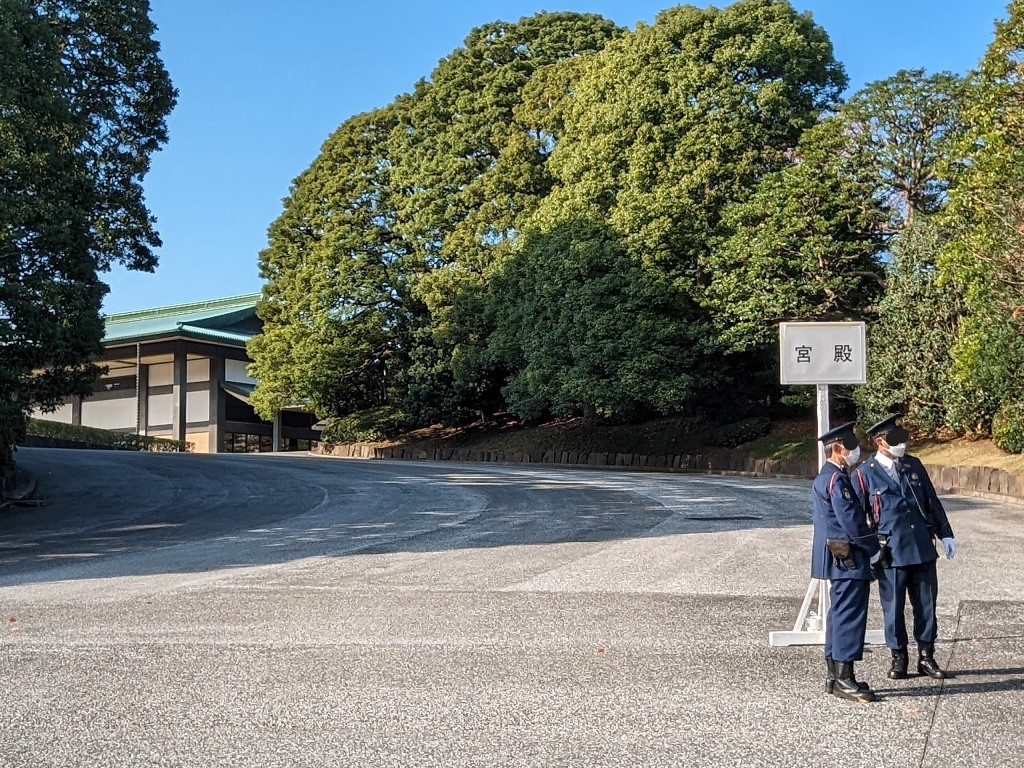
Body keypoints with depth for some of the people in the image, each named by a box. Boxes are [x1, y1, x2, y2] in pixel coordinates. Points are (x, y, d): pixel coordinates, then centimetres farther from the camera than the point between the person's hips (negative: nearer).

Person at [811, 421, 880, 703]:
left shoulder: (826, 477, 16)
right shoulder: (836, 479, -17)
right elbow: (850, 521, -20)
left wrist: (869, 547, 21)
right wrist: (874, 548, -9)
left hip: (839, 560, 11)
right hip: (847, 559, -11)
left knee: (840, 615, 14)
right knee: (850, 615, -8)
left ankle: (833, 676, 20)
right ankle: (843, 679, -4)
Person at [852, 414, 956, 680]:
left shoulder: (914, 465, 7)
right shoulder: (864, 474, -5)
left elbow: (932, 502, 13)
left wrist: (945, 534, 11)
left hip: (923, 548, 4)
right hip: (891, 551, -4)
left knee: (926, 604, 9)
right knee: (893, 607, 5)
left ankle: (926, 657, 21)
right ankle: (898, 659, 18)